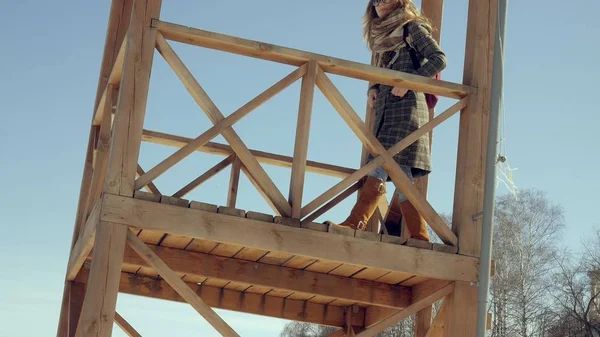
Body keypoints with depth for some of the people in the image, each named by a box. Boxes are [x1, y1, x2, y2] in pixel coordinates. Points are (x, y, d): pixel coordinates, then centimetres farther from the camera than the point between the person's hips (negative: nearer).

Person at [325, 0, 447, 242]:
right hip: (385, 109, 8)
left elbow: (439, 59, -6)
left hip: (406, 105, -8)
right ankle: (419, 238, -2)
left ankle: (355, 224, -28)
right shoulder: (382, 35, 25)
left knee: (380, 169, -18)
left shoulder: (412, 28, 3)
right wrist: (373, 89, 6)